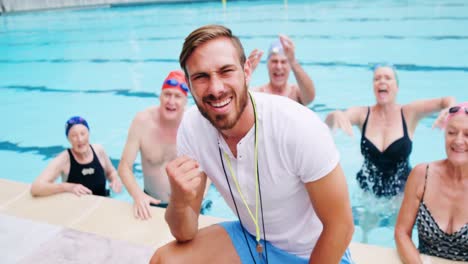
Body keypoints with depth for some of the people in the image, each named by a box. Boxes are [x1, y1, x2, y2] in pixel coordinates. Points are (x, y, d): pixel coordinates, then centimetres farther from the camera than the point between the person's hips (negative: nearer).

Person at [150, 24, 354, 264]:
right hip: (250, 238, 3)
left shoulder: (299, 127, -30)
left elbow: (340, 226, -19)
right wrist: (180, 201, -32)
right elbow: (185, 234, -10)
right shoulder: (191, 128, -16)